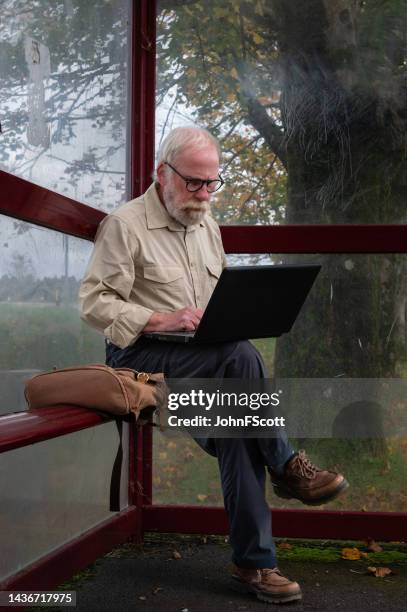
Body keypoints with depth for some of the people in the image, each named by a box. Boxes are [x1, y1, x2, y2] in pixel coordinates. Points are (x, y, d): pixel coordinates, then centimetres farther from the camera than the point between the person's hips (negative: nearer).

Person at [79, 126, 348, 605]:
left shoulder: (206, 225, 17)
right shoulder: (125, 224, -6)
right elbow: (94, 302, -12)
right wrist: (161, 320, -23)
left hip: (205, 359, 6)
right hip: (139, 356, -6)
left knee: (232, 426, -21)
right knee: (239, 356, -31)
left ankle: (253, 562, -13)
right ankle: (286, 465, -13)